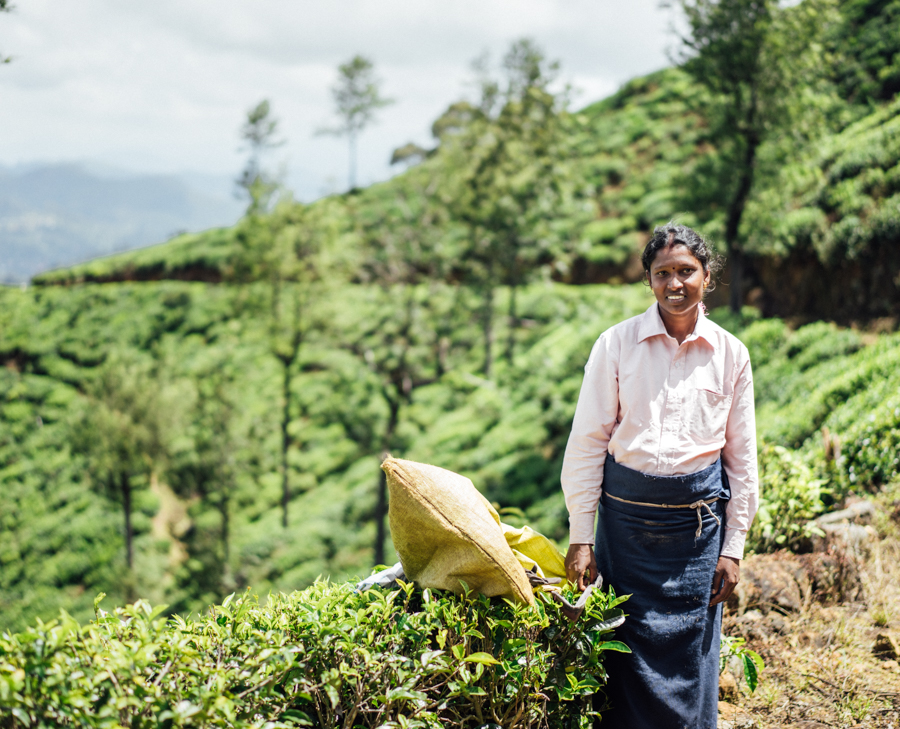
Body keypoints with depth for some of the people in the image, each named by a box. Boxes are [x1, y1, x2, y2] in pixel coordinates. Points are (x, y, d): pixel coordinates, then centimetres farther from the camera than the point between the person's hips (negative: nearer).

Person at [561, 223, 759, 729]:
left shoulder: (731, 354, 3)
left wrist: (733, 547, 5)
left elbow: (742, 455, 8)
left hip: (699, 517, 1)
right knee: (627, 649, 3)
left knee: (691, 655, 5)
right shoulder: (617, 344, -2)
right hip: (625, 513, -1)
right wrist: (581, 538, -5)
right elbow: (587, 441, -1)